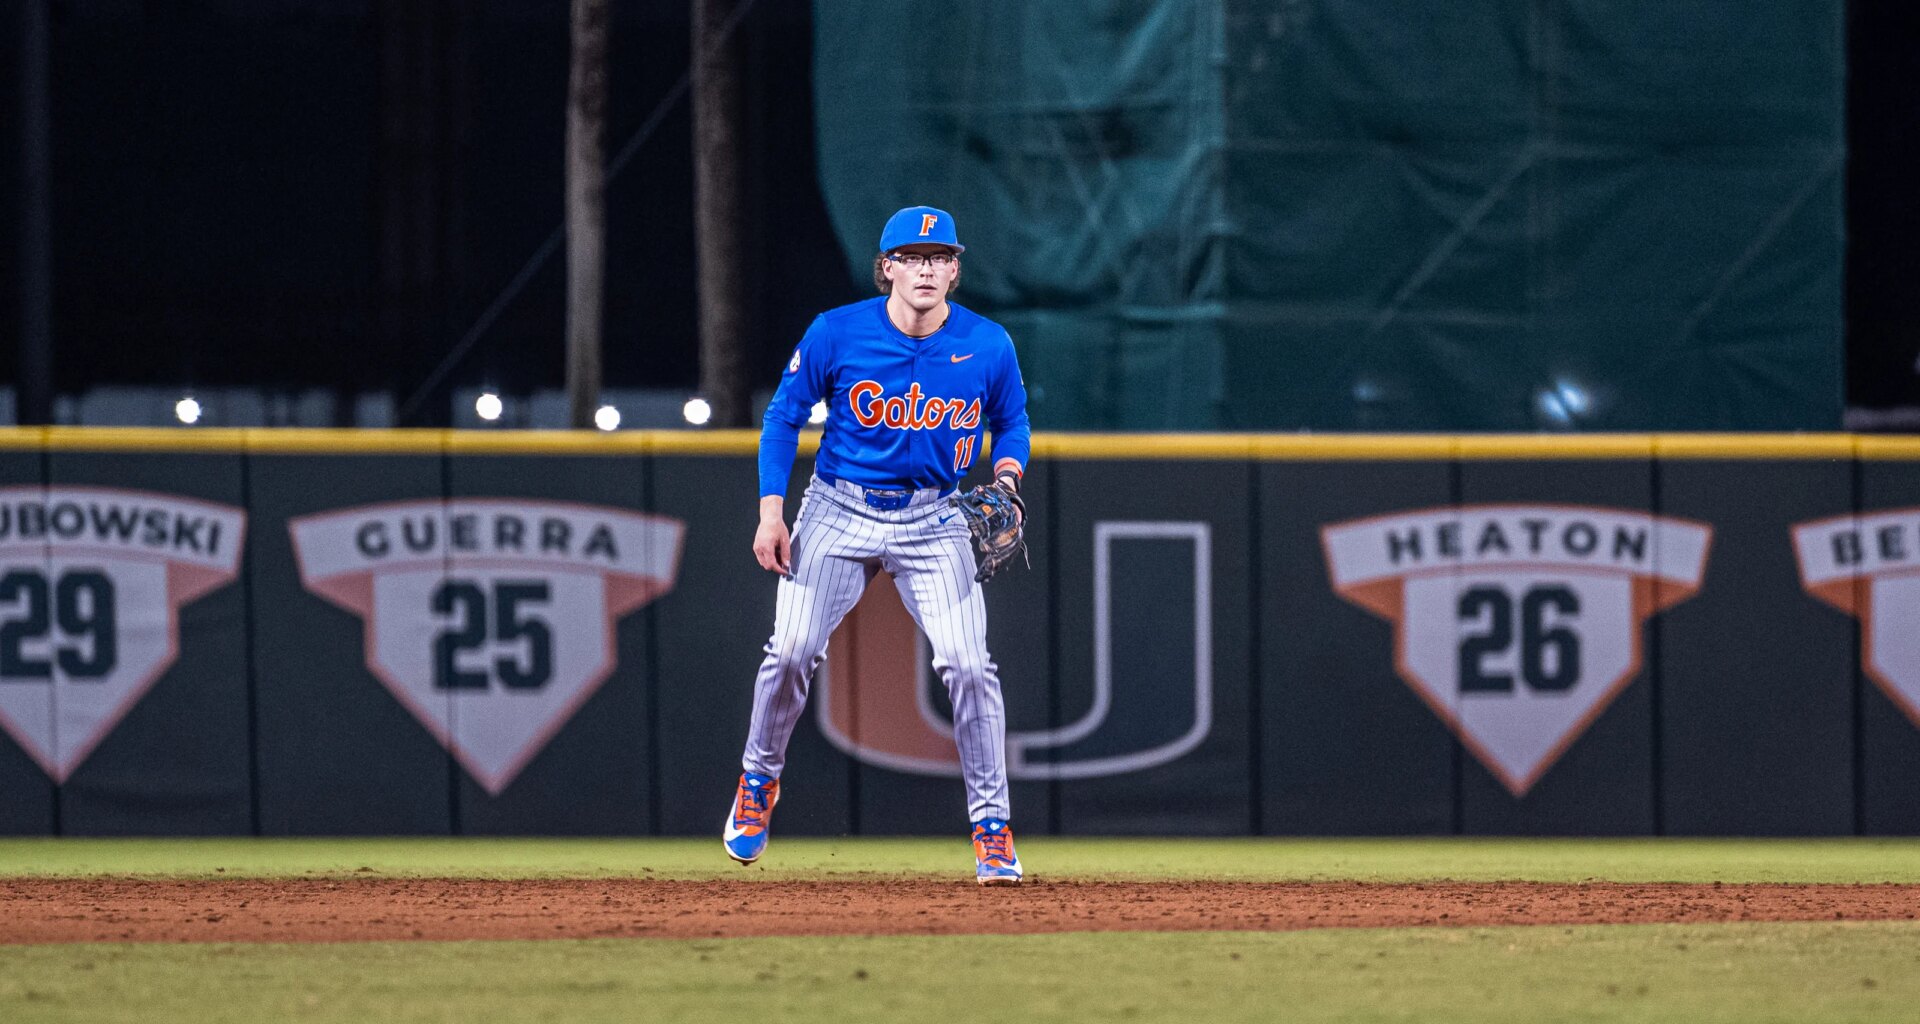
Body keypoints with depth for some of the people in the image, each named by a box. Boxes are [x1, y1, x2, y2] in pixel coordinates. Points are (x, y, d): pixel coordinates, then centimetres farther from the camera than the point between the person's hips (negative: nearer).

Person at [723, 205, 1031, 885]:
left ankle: (992, 827, -3)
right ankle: (759, 778, 19)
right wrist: (771, 511, -6)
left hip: (932, 521, 0)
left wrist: (1006, 473, -10)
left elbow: (1011, 422, 11)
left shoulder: (988, 346, -7)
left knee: (967, 665, -13)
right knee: (792, 651, -10)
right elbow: (785, 415, 1)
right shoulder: (836, 334, -11)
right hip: (839, 511, 0)